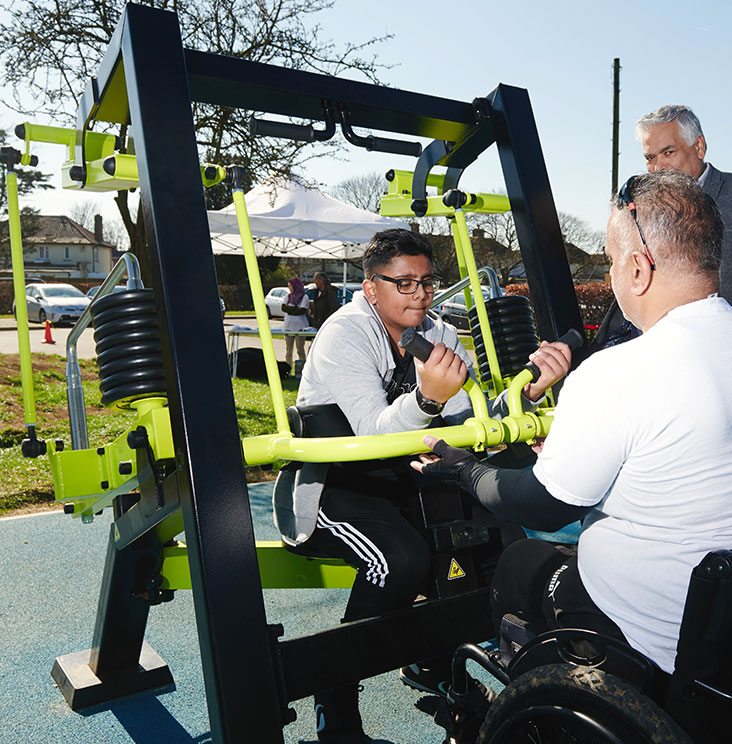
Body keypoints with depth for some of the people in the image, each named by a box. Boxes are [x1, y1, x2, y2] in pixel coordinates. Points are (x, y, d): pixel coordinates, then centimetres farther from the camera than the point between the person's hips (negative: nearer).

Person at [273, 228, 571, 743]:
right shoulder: (344, 335, -16)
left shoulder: (440, 336, 3)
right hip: (327, 486, -6)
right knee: (404, 557, -30)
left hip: (394, 479, 7)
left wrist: (529, 389, -20)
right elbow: (375, 434, -28)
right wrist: (427, 397, -47)